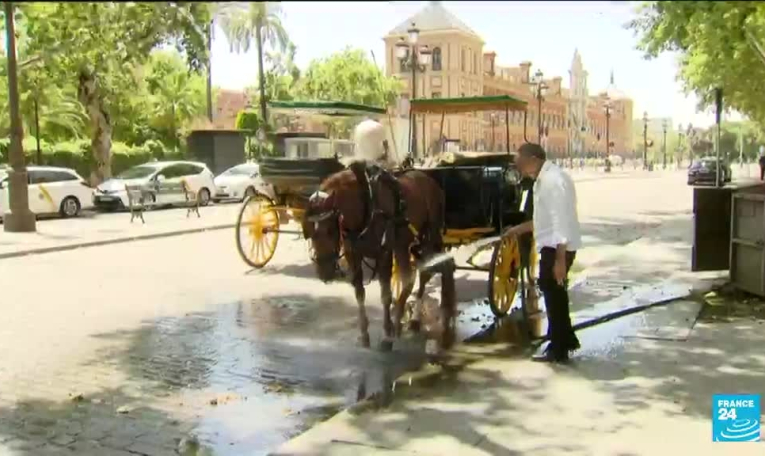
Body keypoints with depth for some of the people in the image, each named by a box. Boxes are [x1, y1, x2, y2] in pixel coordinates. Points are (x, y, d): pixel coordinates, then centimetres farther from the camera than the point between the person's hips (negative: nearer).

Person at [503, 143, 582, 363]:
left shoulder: (554, 180, -20)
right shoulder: (544, 179, 12)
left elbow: (561, 221, -25)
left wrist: (560, 260, -27)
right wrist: (518, 229, 22)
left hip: (557, 247, -10)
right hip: (551, 245, 10)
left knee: (554, 295, 1)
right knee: (552, 292, 20)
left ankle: (558, 350, 15)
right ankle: (566, 340, 36)